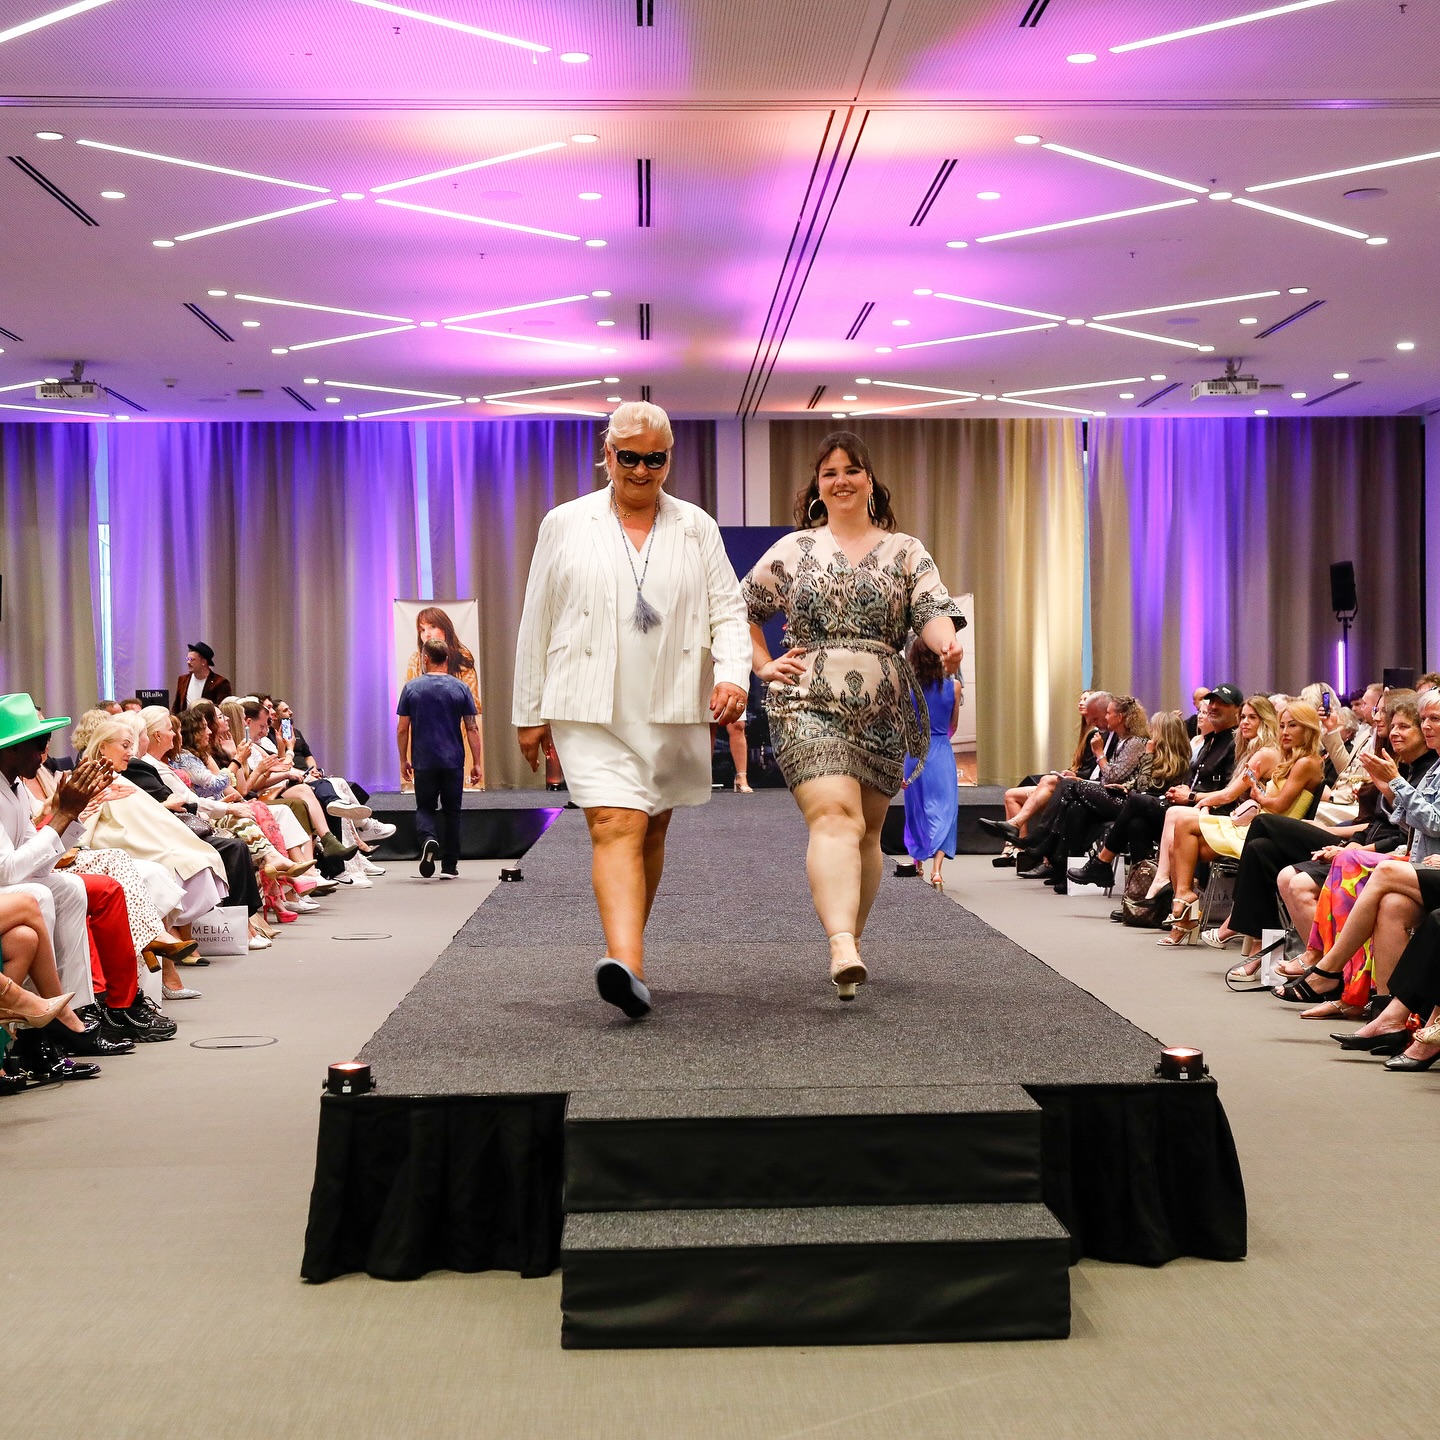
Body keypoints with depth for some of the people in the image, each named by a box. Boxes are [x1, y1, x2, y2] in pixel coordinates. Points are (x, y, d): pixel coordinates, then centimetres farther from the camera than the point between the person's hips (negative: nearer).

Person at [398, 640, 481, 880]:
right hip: (453, 761, 0)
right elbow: (472, 728, -2)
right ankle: (449, 866, 9)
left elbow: (402, 729, 0)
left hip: (423, 761, 0)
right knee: (451, 811, 9)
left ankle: (428, 838, -19)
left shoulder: (412, 688, -1)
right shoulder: (460, 689, 0)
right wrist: (476, 763, 2)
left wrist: (404, 760, 10)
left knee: (424, 807, 12)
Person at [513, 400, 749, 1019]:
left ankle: (626, 952, 26)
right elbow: (536, 622, 9)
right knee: (617, 829, -17)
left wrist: (733, 675, -14)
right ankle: (628, 966, -30)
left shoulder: (697, 528, 10)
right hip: (592, 712, -2)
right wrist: (530, 713, 8)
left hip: (672, 712, 3)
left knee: (651, 833, 10)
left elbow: (729, 613, 6)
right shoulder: (565, 525, 7)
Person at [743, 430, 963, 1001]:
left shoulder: (905, 551, 11)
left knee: (867, 830, 10)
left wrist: (946, 642, -26)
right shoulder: (792, 550, 11)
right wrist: (764, 665, 6)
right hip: (808, 703, -2)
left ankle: (852, 939, 26)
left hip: (882, 711, 2)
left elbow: (932, 611, -4)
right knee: (834, 815, -21)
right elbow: (741, 610, 19)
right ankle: (842, 948, -34)